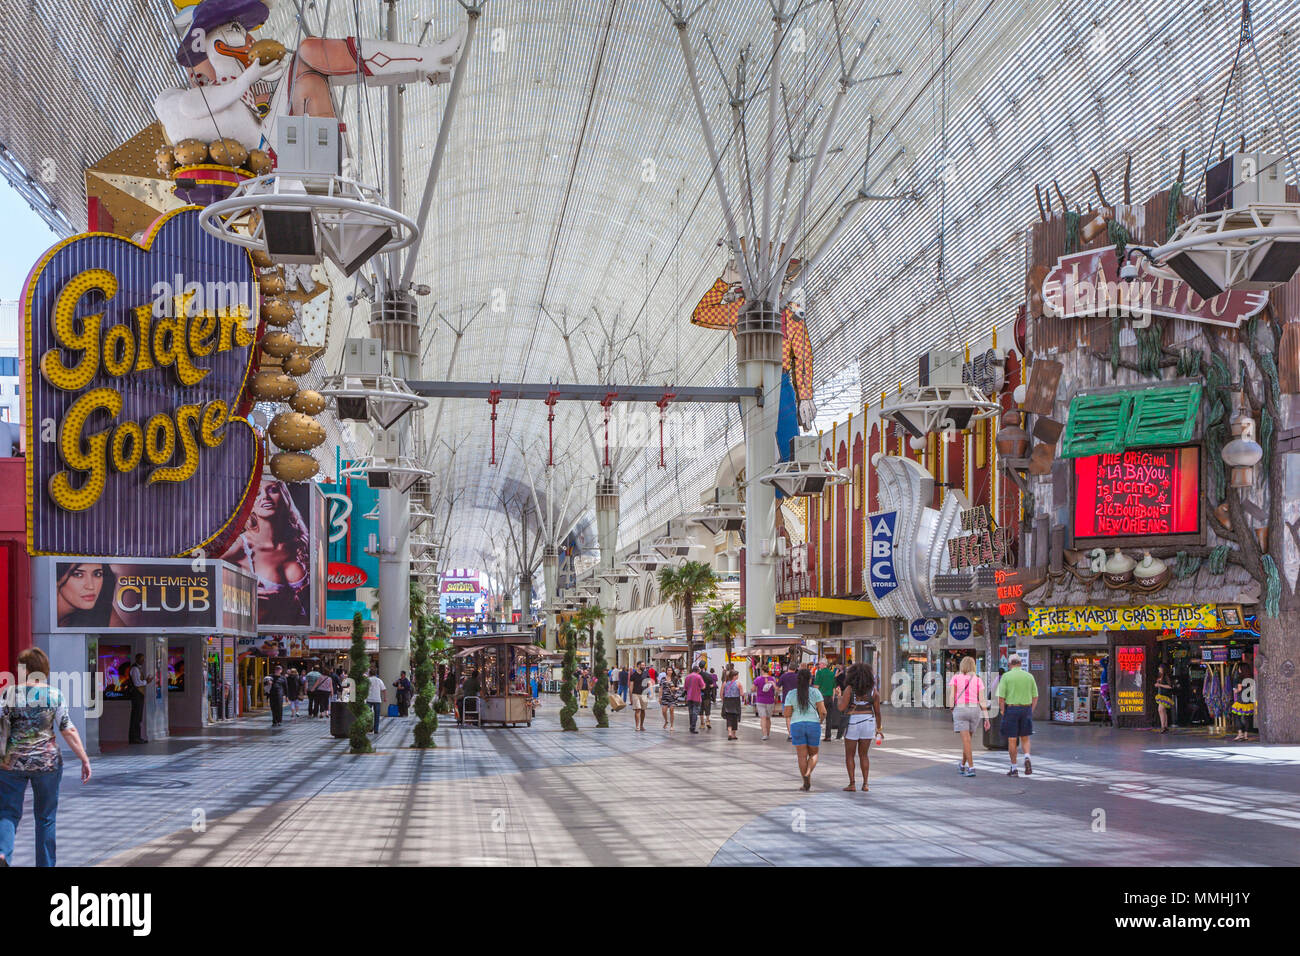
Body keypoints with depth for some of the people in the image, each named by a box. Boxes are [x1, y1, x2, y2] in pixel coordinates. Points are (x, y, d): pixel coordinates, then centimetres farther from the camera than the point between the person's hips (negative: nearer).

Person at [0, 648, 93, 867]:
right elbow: (68, 730, -5)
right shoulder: (55, 695, -3)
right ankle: (45, 864, 15)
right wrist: (84, 759, -1)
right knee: (45, 818, 13)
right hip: (47, 762, 1)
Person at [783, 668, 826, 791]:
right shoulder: (815, 692, -2)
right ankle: (808, 772, -15)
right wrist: (820, 721, 14)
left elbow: (787, 715, 0)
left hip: (796, 725, 1)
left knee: (802, 756, 4)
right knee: (813, 754, 13)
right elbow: (823, 711, -6)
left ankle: (806, 783, 0)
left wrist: (790, 732, 12)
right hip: (813, 725, 0)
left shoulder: (791, 694, 1)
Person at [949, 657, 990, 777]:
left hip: (960, 710, -3)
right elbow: (982, 700, -2)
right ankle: (962, 765, 32)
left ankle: (971, 768, -16)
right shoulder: (978, 680, 3)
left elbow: (951, 696, -7)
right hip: (975, 711, 3)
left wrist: (951, 714, 0)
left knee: (966, 740, -7)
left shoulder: (955, 678, 0)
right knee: (967, 738, 20)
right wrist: (986, 719, -1)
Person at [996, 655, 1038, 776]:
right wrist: (1030, 712, 13)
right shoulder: (1029, 676, 5)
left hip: (1011, 708, -3)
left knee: (1012, 740, 4)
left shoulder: (1006, 676, -5)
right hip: (1026, 709, 3)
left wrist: (1003, 712, 2)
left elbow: (1001, 698, -9)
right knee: (1025, 739, 14)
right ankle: (1027, 758, -12)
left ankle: (1014, 768, 6)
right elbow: (1035, 697, 7)